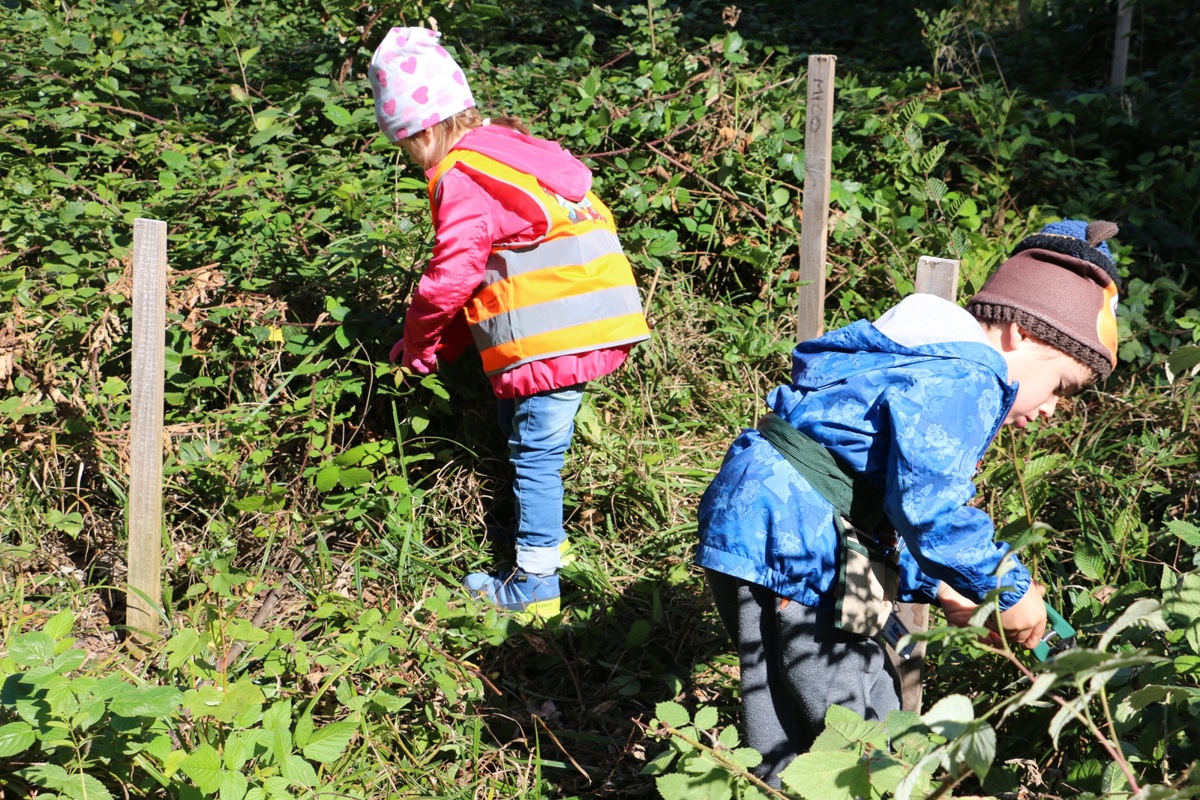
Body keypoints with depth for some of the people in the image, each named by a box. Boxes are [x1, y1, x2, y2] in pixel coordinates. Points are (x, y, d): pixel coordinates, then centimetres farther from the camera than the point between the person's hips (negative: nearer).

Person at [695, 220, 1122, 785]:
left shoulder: (926, 367, 20)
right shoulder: (960, 381, -15)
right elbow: (927, 505, -26)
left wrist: (934, 586, 14)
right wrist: (1008, 589, -13)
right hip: (781, 545, -11)